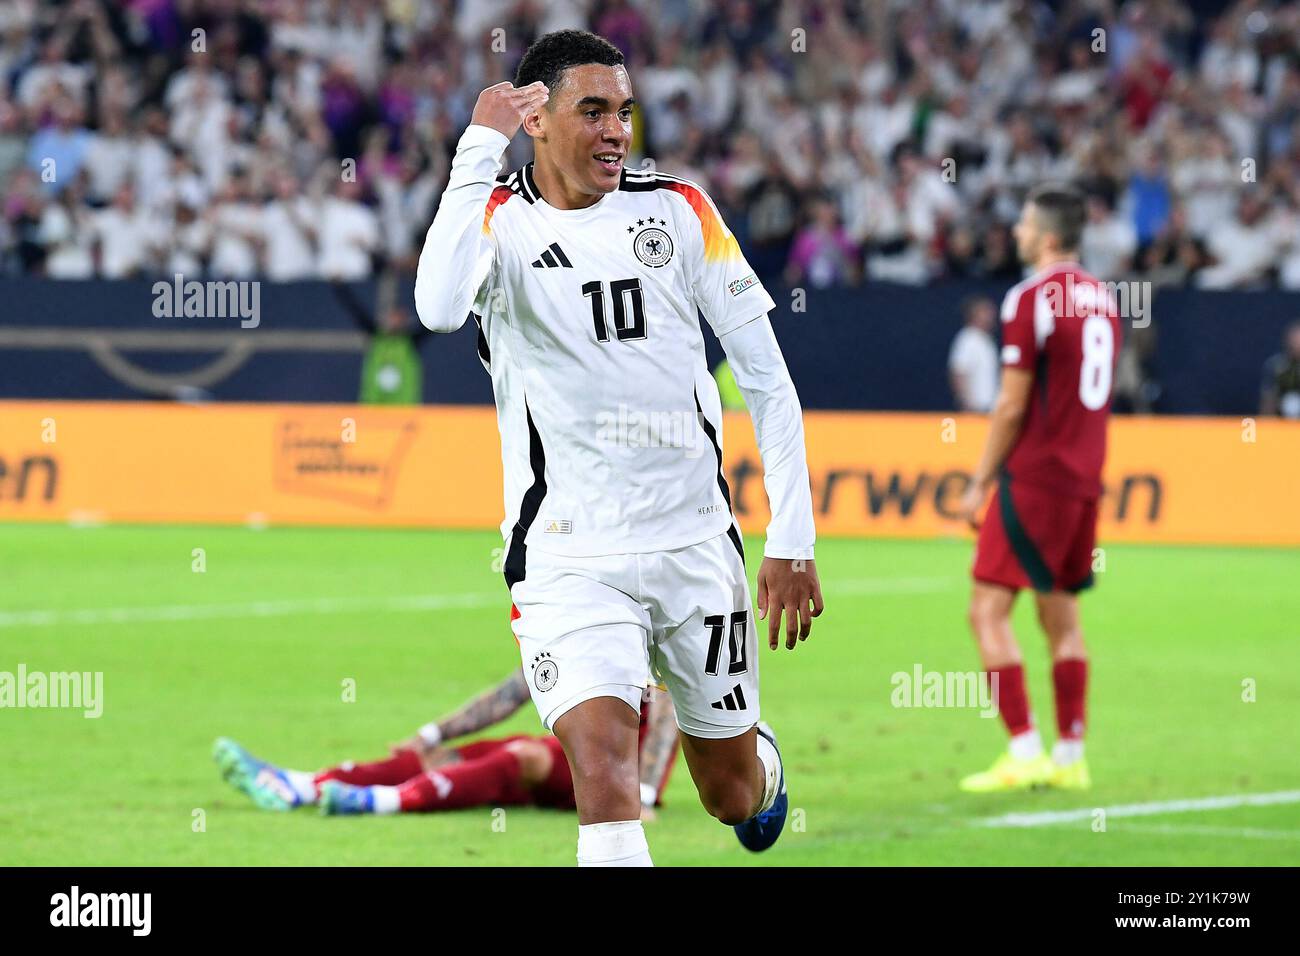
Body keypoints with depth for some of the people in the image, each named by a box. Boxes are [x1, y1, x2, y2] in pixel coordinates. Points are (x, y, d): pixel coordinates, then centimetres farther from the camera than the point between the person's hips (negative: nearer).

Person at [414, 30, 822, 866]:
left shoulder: (679, 211, 2)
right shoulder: (497, 221, -6)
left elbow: (768, 380, 6)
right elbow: (440, 309, -31)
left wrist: (793, 543, 1)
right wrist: (481, 146, -25)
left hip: (698, 545, 3)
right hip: (569, 557, -3)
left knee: (731, 794, 16)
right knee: (605, 781, -22)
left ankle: (764, 765, 53)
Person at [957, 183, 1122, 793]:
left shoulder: (1032, 299, -12)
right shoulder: (1100, 298, 12)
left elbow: (1013, 406, -13)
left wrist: (981, 483, -4)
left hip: (1035, 477, -8)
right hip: (1084, 478, 8)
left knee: (989, 609, -5)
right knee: (1062, 616, 13)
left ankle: (1024, 750, -12)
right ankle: (1070, 757, 12)